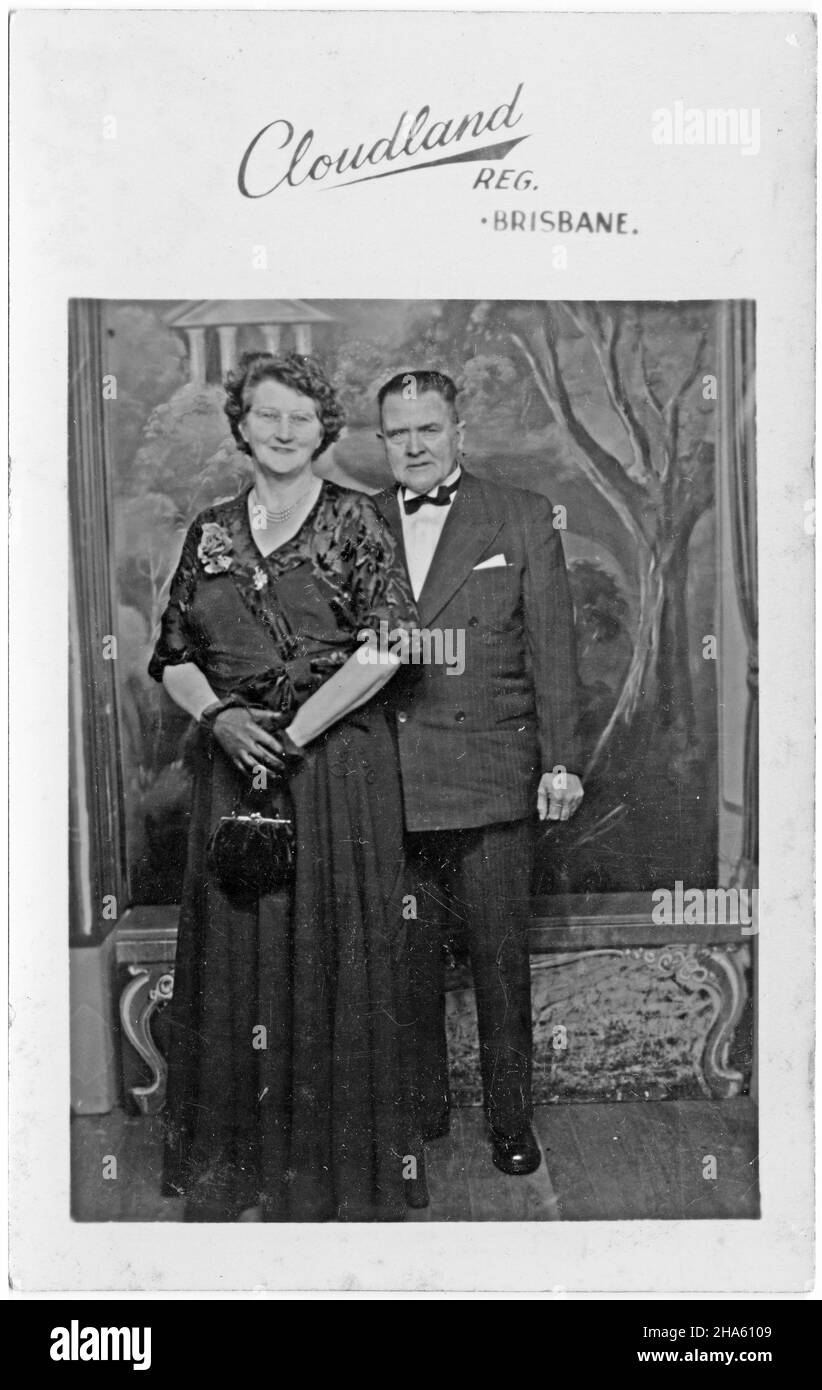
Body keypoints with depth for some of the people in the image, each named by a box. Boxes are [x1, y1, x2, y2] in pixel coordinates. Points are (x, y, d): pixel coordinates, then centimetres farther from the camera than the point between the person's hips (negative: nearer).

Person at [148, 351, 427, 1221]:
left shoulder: (352, 519, -1)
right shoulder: (211, 532, 11)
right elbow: (174, 657, 10)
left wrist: (295, 731, -14)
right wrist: (218, 715, -10)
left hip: (338, 763, -3)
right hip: (235, 763, 4)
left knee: (333, 946, 1)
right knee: (236, 947, 8)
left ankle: (342, 1158, 19)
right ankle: (239, 1159, 24)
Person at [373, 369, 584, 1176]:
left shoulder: (522, 518, 5)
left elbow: (552, 648, 3)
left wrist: (561, 761, -3)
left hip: (490, 780, -2)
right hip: (386, 785, 2)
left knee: (499, 955, 5)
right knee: (405, 957, 11)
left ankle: (510, 1117, 22)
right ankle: (420, 1108, 28)